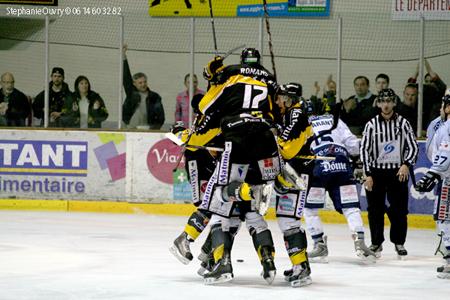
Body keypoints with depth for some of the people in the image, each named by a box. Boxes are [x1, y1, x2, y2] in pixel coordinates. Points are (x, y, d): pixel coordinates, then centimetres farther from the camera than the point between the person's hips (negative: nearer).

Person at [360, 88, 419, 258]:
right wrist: (368, 175, -5)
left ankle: (399, 242, 14)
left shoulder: (403, 123, 0)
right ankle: (376, 243, 15)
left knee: (399, 209, 1)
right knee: (375, 210, 2)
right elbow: (364, 150, 0)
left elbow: (413, 147, 2)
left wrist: (406, 165, -14)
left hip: (398, 172, 0)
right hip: (376, 172, 0)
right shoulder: (372, 125, 0)